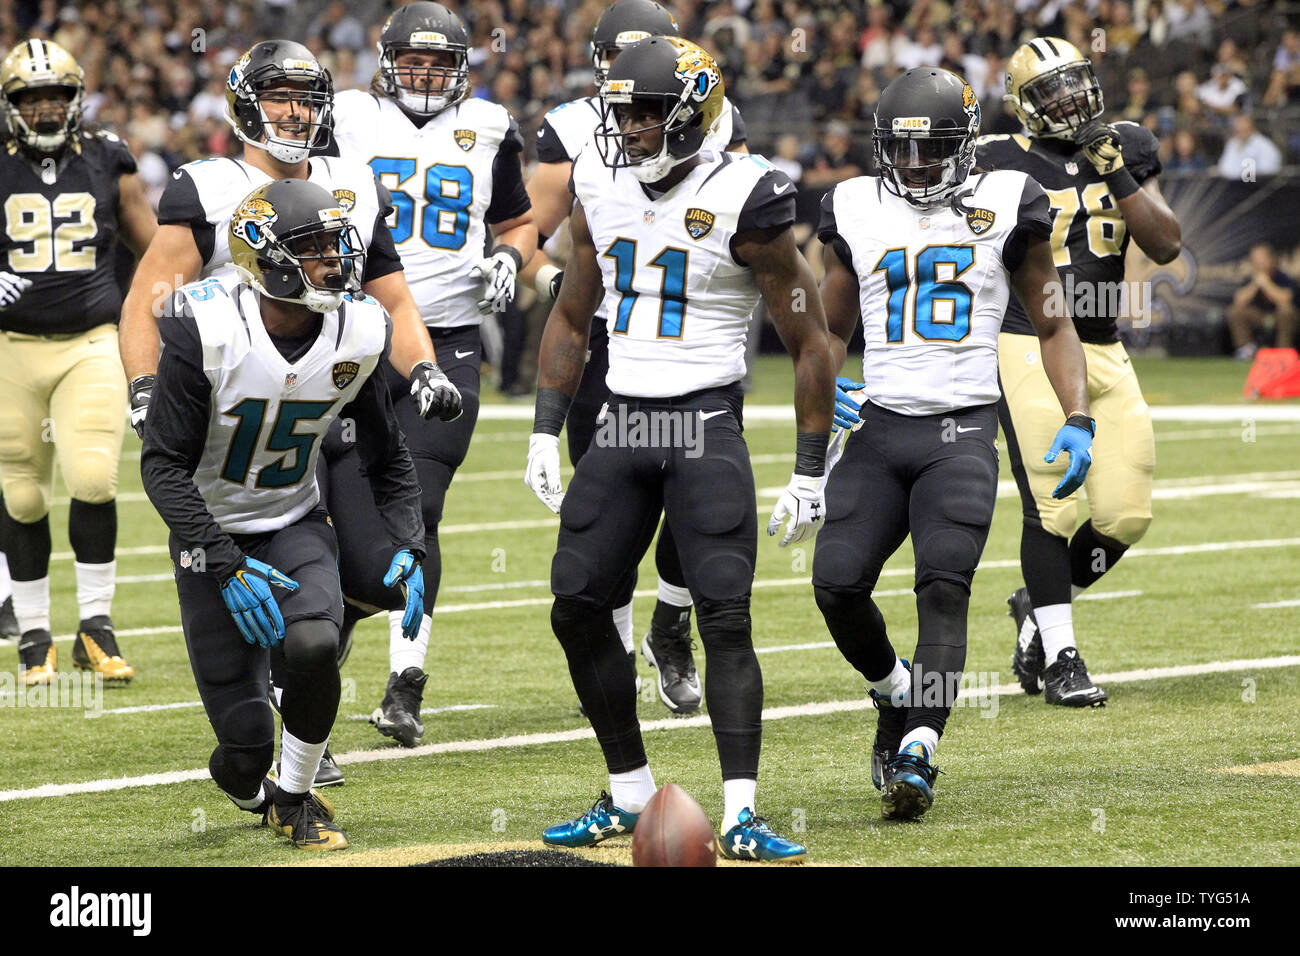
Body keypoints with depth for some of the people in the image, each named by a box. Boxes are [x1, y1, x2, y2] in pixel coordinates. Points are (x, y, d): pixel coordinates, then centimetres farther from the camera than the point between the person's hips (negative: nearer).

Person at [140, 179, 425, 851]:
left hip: (295, 524, 3)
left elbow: (387, 456, 7)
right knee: (246, 737, -10)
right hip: (211, 533, -3)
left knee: (313, 643, -30)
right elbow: (164, 465, -19)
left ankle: (295, 799, -3)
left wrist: (407, 546, -7)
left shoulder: (355, 336, -9)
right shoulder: (205, 333, -23)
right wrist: (224, 567, -27)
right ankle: (248, 788, 30)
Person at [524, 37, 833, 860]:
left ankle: (741, 815, -13)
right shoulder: (602, 187, 7)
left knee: (726, 618, -12)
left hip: (706, 423, -6)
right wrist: (546, 430, 13)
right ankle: (630, 794, 17)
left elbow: (810, 342, -5)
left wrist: (810, 473, -6)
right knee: (578, 608, 3)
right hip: (623, 421, 6)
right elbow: (572, 317, 20)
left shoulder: (742, 200, -10)